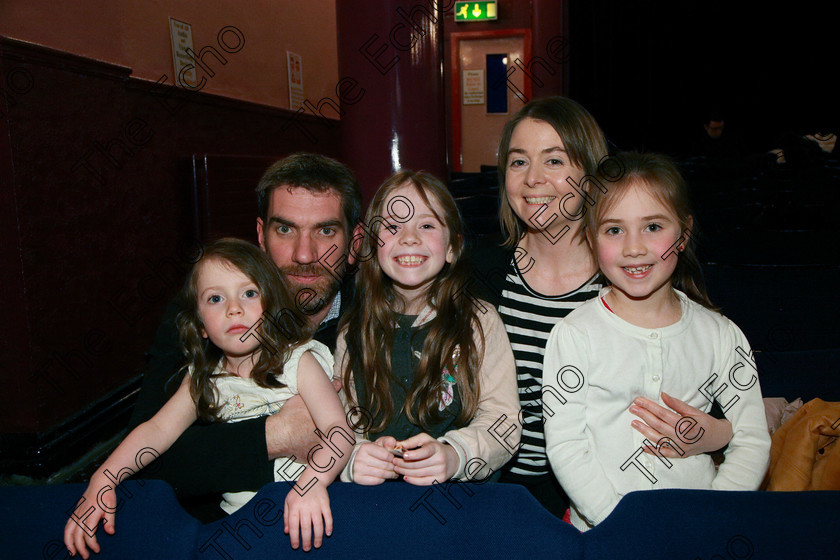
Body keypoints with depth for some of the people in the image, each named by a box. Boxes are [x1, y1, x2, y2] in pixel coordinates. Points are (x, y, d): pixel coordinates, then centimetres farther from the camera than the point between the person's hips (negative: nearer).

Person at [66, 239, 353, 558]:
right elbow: (158, 429, 0)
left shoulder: (299, 361, -9)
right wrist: (103, 480, -16)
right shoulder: (204, 380, 7)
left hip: (297, 508, -4)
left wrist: (313, 482, -38)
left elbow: (339, 430, -19)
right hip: (236, 517, 4)